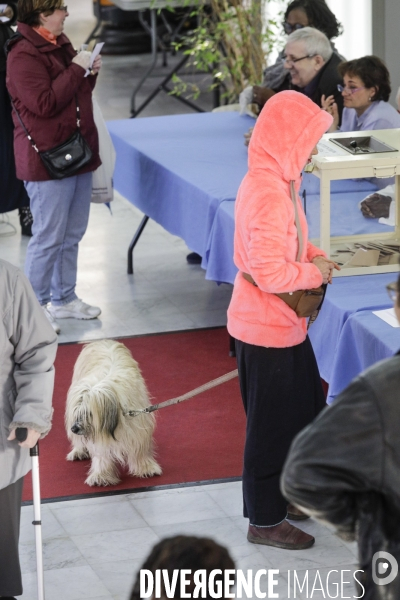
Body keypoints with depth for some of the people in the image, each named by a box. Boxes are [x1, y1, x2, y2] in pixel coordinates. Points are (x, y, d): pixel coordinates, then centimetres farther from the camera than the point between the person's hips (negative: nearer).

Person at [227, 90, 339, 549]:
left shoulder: (271, 180, 4)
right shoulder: (269, 193, -28)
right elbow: (271, 272, -30)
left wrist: (312, 256, 3)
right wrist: (314, 273, -14)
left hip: (284, 323, 10)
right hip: (268, 327, -10)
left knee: (305, 409, 23)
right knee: (272, 424, 5)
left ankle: (287, 495, 40)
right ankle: (265, 521, 20)